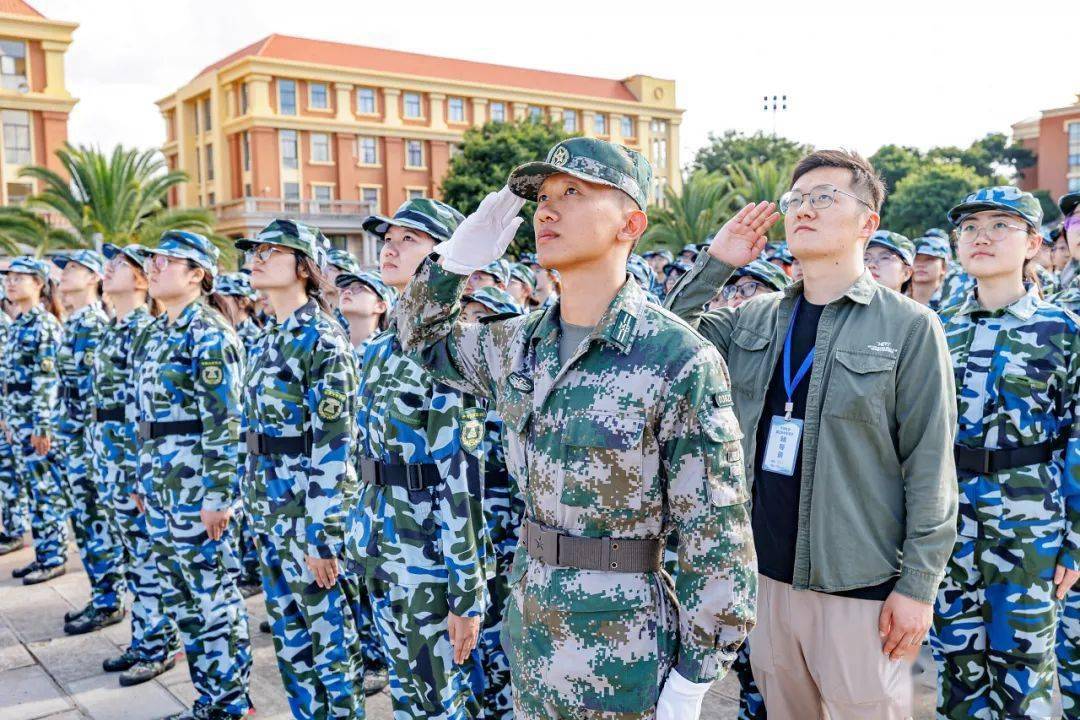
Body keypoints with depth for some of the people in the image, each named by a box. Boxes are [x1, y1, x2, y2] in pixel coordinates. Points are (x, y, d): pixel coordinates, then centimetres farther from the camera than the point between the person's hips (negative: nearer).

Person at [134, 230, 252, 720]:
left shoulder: (209, 335, -13)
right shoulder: (154, 333, 14)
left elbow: (224, 423, -18)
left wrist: (217, 495, -20)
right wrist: (144, 476, 19)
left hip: (196, 480, -9)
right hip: (160, 480, 9)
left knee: (213, 592, 0)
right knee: (180, 592, 15)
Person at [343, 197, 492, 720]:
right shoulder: (383, 346, 9)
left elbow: (463, 477, -20)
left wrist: (467, 594, -20)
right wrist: (365, 535, 19)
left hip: (431, 559, -8)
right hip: (383, 550, 8)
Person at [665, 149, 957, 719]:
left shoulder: (910, 326, -7)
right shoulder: (754, 318, 6)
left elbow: (929, 467, -8)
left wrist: (918, 586, -9)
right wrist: (715, 264, -4)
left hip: (860, 586, -4)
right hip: (763, 571, 4)